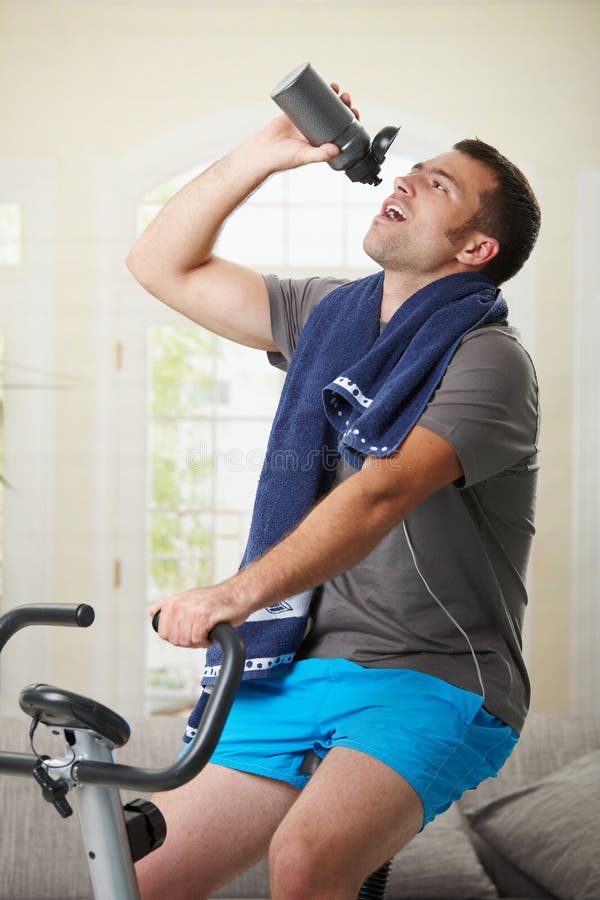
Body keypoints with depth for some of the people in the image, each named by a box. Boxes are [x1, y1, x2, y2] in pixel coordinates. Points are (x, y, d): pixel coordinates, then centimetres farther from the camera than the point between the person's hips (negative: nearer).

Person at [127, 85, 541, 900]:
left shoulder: (487, 359, -9)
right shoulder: (330, 313, 13)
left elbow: (380, 494, -25)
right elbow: (163, 266, 16)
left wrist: (238, 594, -37)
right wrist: (259, 158, 4)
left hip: (432, 682, -6)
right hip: (303, 671, 6)